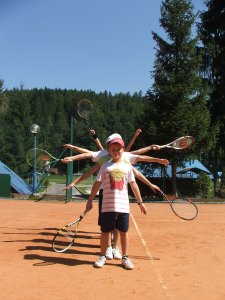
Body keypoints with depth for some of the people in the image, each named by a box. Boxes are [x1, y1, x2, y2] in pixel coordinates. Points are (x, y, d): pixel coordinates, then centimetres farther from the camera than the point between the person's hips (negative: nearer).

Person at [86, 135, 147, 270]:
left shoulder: (127, 166, 7)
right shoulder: (105, 166, 5)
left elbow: (134, 185, 8)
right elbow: (97, 184, 5)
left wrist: (140, 202, 6)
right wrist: (90, 199, 2)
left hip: (123, 205, 1)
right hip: (107, 205, 0)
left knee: (124, 232, 7)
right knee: (105, 232, 7)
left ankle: (125, 258, 20)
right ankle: (103, 256, 22)